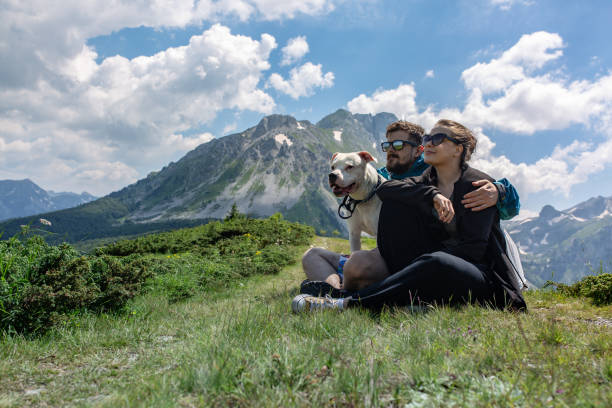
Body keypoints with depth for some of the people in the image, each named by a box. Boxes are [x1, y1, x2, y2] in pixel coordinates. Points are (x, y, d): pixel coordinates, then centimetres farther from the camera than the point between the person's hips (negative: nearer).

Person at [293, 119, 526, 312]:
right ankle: (410, 294, -19)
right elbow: (384, 188, -12)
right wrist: (431, 195, -24)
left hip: (484, 280, -5)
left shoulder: (480, 185, -6)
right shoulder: (426, 182, 10)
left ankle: (347, 304, -39)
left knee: (435, 262, -41)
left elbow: (472, 249, -14)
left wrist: (425, 255, -18)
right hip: (432, 271, 5)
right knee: (394, 202, -9)